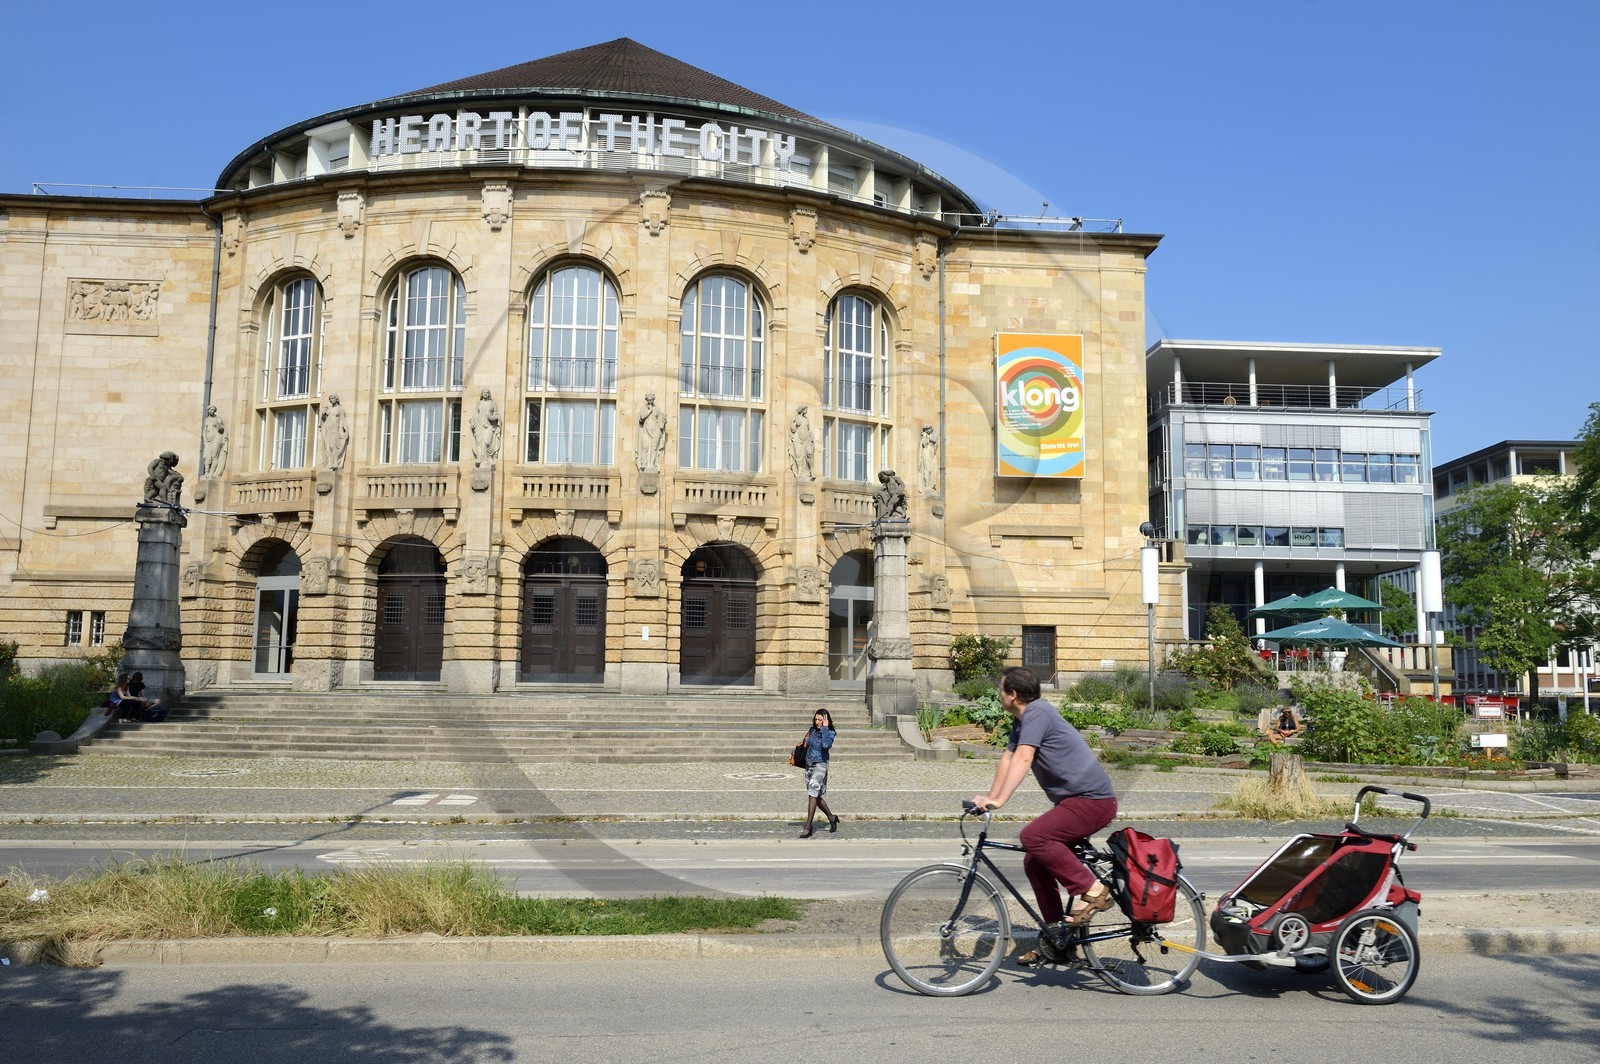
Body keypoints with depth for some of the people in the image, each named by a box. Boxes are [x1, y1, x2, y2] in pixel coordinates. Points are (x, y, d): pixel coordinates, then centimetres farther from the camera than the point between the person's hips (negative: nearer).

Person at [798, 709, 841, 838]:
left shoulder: (829, 733, -13)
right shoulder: (812, 729, 3)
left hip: (820, 765, -7)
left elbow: (826, 745, -37)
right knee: (816, 796, 14)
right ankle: (832, 818, 34)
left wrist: (825, 728, -29)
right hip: (809, 765, 7)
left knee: (812, 795, -16)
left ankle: (808, 828, -14)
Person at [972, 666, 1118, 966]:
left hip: (1092, 800, -10)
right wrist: (989, 797, 6)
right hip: (1073, 800, 10)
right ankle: (1056, 936, 15)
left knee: (1033, 837, -27)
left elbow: (1023, 758, -28)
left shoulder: (1037, 713, -17)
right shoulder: (1022, 720, 15)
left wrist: (998, 801, -33)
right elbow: (1008, 758, 16)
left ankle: (1092, 891, -16)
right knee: (1034, 863, 8)